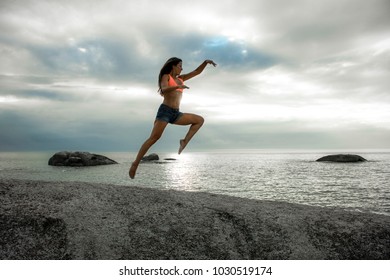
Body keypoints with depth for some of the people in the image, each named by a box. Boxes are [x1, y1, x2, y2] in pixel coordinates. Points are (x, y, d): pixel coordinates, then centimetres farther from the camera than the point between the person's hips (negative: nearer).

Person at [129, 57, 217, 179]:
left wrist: (206, 62, 7)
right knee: (154, 138, -20)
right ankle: (135, 163, -16)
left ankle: (185, 141, -7)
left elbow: (197, 72, 22)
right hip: (165, 111, -7)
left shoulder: (180, 78, 23)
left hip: (176, 114, 7)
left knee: (200, 120, 0)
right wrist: (178, 87, -33)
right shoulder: (166, 76, 5)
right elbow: (164, 89, -16)